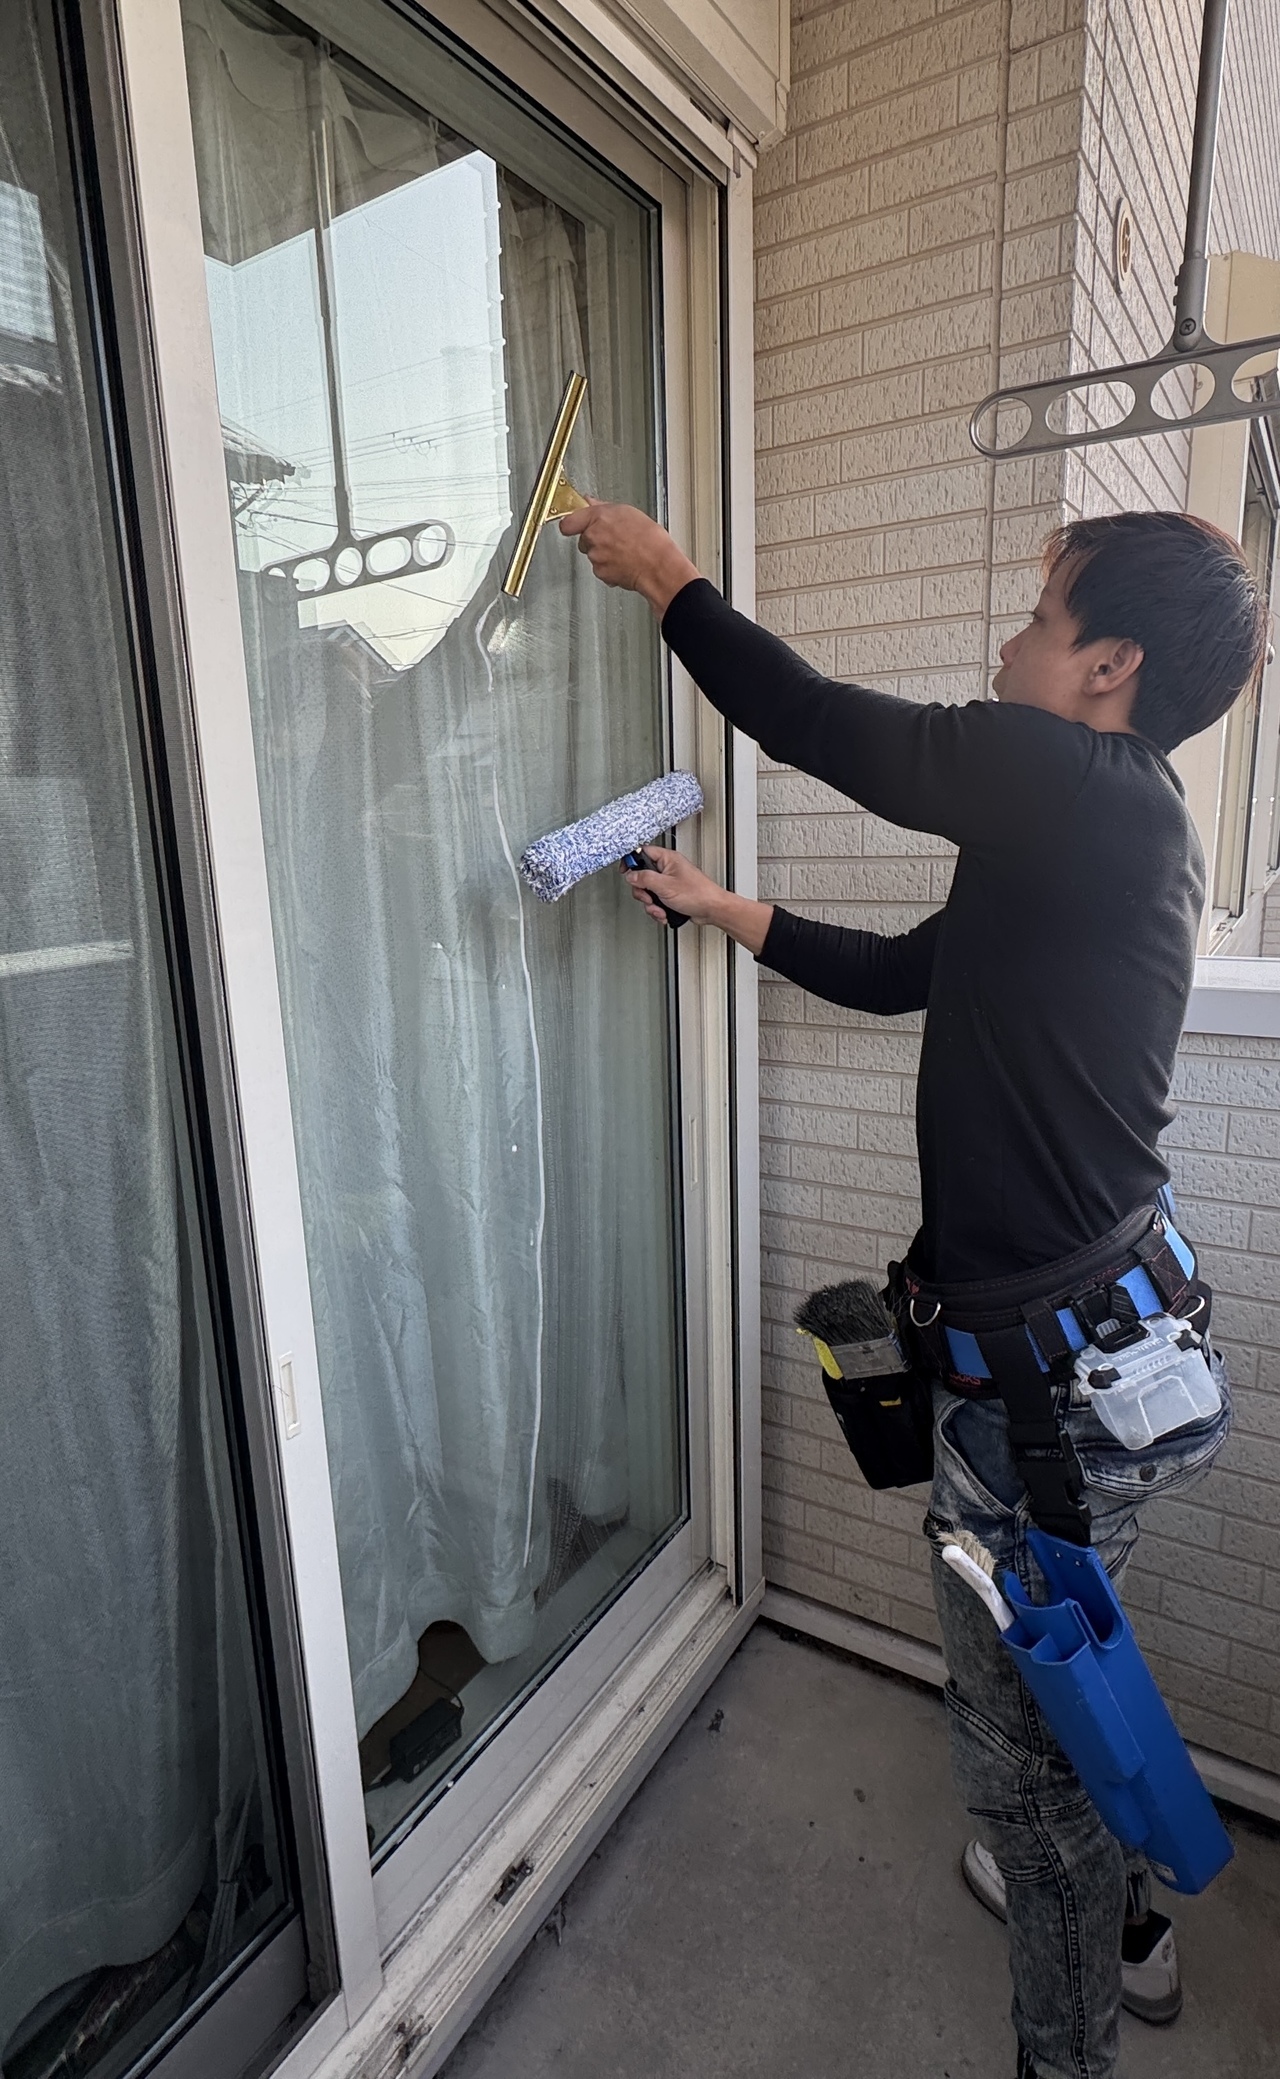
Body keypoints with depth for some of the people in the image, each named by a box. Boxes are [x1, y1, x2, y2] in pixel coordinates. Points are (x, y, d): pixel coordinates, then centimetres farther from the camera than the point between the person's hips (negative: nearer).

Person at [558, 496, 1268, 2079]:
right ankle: (1121, 1918, 57)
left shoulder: (1071, 782, -19)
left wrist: (664, 574, 5)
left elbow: (812, 721, -12)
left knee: (1022, 1724, 13)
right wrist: (720, 907, 16)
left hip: (1058, 1364, -10)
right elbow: (904, 972, 15)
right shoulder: (1120, 823, 10)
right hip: (1099, 1315, 10)